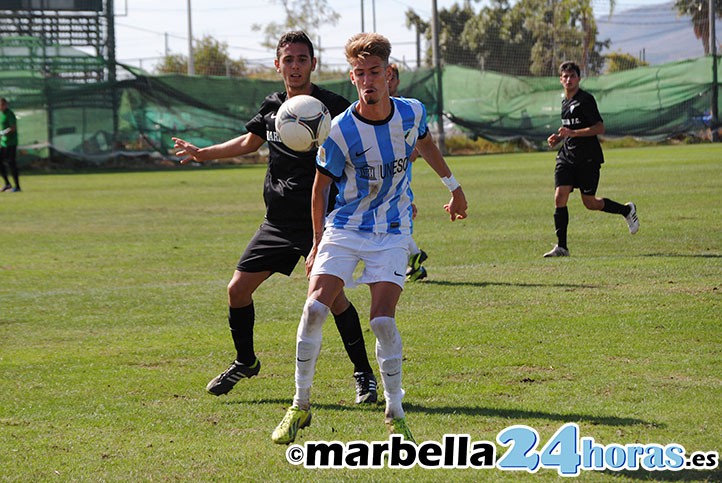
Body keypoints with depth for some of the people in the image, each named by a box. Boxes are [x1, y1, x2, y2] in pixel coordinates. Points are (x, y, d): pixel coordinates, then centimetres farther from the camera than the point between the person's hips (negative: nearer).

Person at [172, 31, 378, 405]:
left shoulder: (333, 107, -10)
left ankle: (364, 375, -3)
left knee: (331, 295, -18)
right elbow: (250, 141, 26)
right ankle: (245, 362, 31)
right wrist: (203, 154, 23)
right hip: (278, 222, 6)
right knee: (238, 288, 7)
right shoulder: (272, 107, 8)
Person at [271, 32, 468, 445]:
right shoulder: (341, 131, -16)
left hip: (392, 233, 1)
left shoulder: (412, 113, -7)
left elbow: (426, 145, 19)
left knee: (383, 319, -15)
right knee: (315, 308, -17)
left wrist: (453, 186, 29)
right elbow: (320, 189, -2)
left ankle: (395, 415, 0)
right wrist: (318, 244, 4)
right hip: (344, 229, -1)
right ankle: (301, 405, 0)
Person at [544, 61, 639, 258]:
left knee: (590, 203, 0)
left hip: (588, 158, -6)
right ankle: (561, 247, -5)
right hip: (567, 156, 6)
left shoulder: (585, 99, -11)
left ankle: (627, 210, 27)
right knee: (560, 198, -9)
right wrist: (558, 138, 11)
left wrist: (572, 133, -23)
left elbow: (599, 128, -17)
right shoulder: (564, 101, 14)